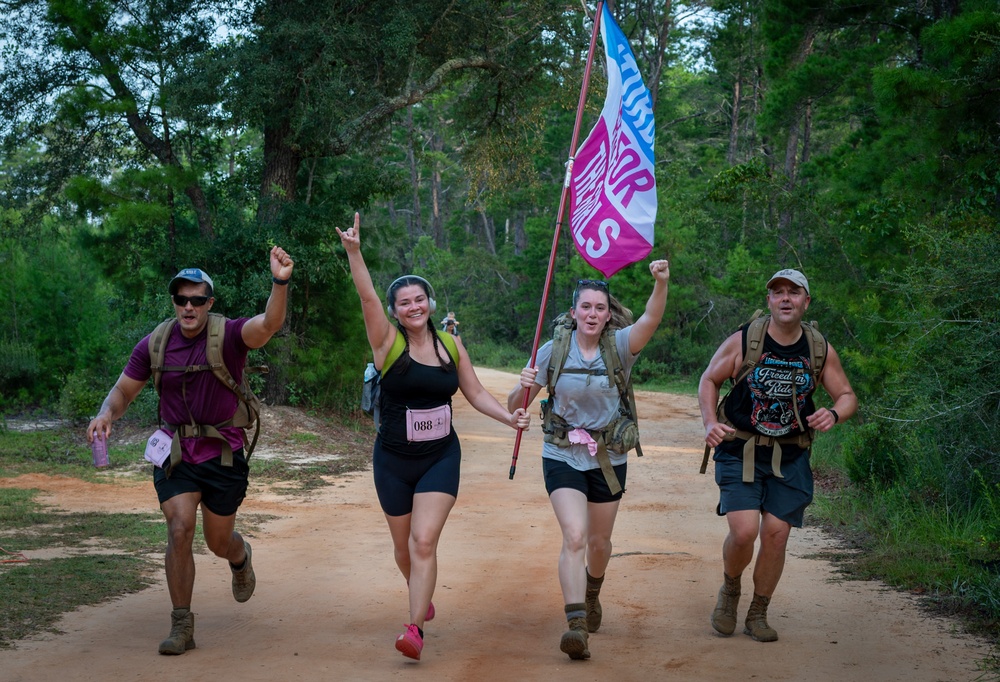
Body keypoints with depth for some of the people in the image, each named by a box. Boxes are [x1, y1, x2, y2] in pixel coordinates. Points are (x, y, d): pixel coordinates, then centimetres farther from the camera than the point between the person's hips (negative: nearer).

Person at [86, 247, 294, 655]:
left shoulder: (229, 337, -13)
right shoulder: (154, 345, -2)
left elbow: (269, 323, -33)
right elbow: (124, 391, 7)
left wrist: (280, 282, -52)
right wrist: (106, 414, -16)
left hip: (223, 455, -2)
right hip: (175, 455, 2)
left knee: (219, 542, 11)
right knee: (180, 530, -15)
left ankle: (240, 559, 51)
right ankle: (181, 626, -3)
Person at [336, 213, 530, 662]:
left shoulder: (451, 346, 1)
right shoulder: (388, 342, -9)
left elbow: (475, 393, 9)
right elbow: (366, 297, -24)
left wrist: (509, 417, -7)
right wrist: (354, 252, -38)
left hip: (440, 458, 0)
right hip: (393, 460, 0)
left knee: (424, 541, -14)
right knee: (403, 545, 14)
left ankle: (415, 628, -15)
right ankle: (423, 596, 44)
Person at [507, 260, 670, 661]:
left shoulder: (619, 346, -7)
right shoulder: (553, 351, -5)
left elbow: (651, 320, -29)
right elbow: (515, 406, -3)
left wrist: (661, 284, -48)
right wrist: (524, 387, -26)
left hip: (608, 458, 1)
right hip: (563, 457, -1)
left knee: (599, 542, 16)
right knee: (574, 537, -19)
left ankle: (592, 595, 47)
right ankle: (576, 625, -23)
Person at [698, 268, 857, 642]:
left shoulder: (820, 350, -1)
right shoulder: (743, 341, -8)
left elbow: (847, 396, 9)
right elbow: (709, 379, 5)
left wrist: (833, 414, -15)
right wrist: (710, 422, -11)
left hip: (790, 458, 2)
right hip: (740, 452, -2)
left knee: (776, 534, -3)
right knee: (744, 531, -15)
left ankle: (757, 615, 18)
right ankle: (729, 588, 18)